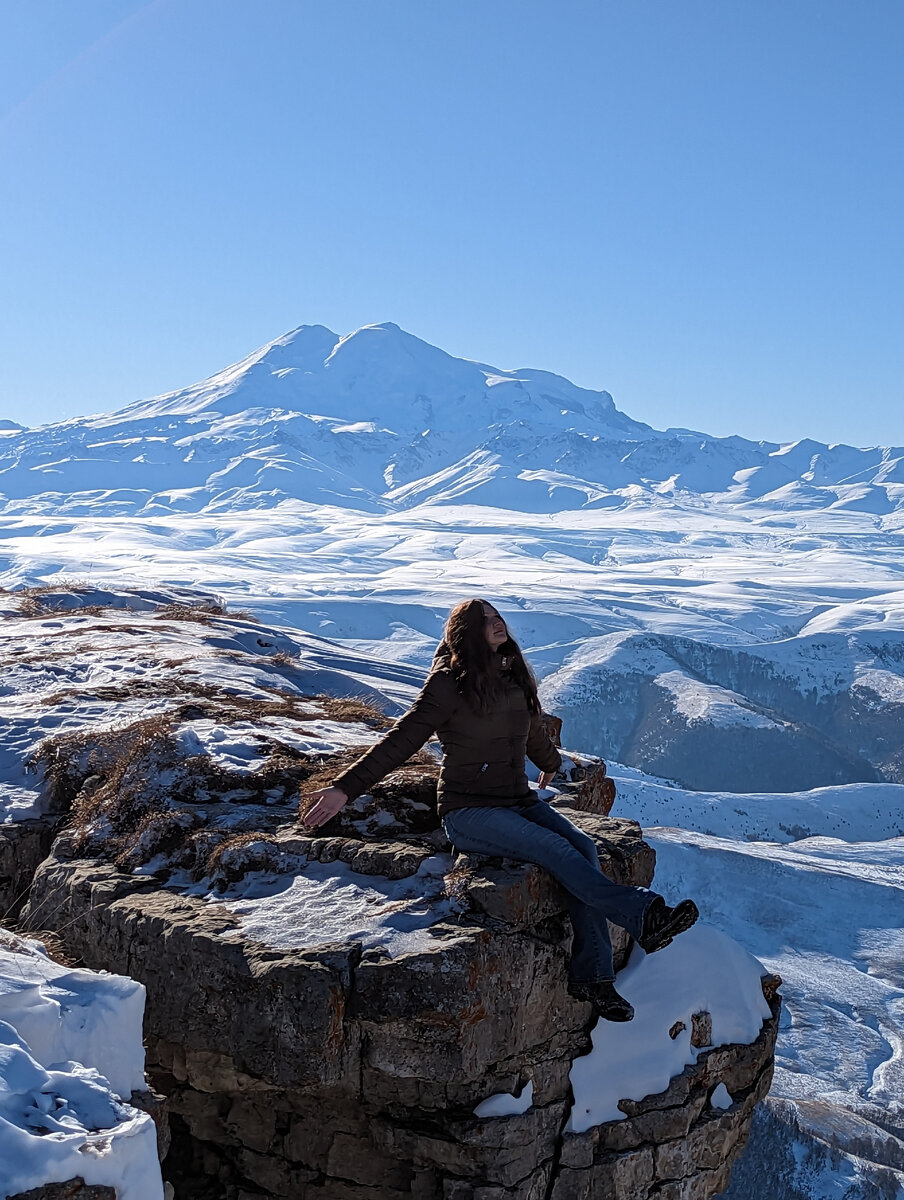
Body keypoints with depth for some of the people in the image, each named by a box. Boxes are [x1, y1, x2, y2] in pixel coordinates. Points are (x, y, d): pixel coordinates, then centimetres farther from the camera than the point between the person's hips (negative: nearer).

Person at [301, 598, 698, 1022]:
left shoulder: (514, 678, 11)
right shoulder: (450, 682, -8)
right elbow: (401, 741, -12)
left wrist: (551, 763, 50)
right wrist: (345, 788, -21)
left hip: (519, 800, 6)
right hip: (469, 812, -6)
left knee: (583, 846, -19)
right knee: (556, 851, -27)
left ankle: (590, 976, -18)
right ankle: (643, 916, -29)